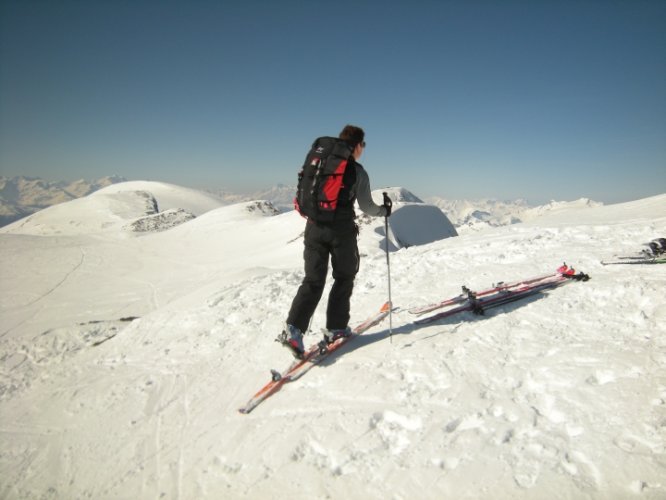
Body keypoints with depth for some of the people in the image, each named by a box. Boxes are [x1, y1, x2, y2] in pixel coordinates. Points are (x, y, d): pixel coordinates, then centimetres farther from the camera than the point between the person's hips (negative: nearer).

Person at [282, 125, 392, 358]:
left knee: (313, 280, 5)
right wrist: (384, 210, 20)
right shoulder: (357, 171, -1)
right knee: (344, 278, 14)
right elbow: (367, 207, 2)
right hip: (342, 230, -3)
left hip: (314, 227, 4)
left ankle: (293, 328, -9)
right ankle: (335, 328, 16)